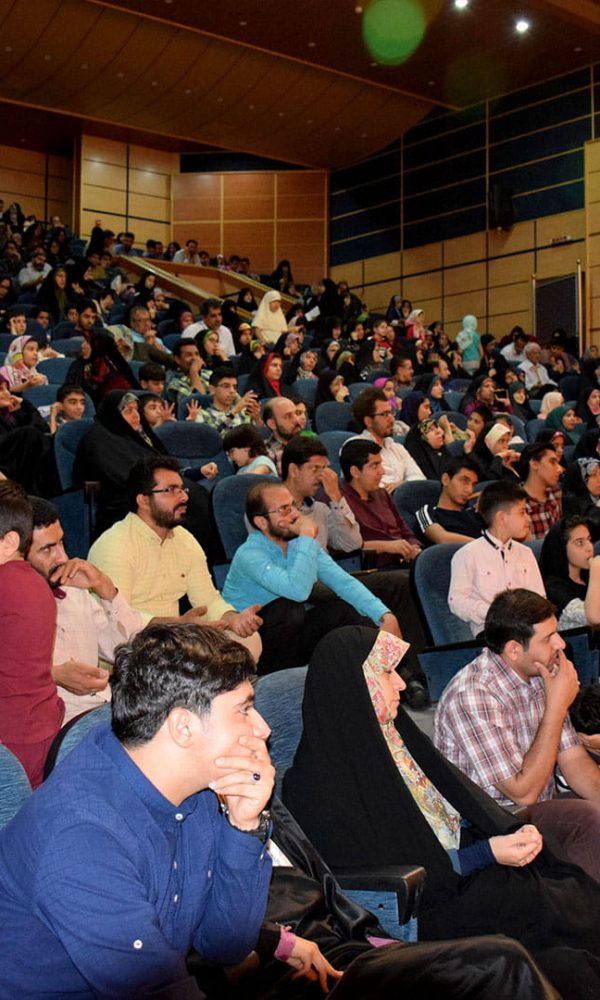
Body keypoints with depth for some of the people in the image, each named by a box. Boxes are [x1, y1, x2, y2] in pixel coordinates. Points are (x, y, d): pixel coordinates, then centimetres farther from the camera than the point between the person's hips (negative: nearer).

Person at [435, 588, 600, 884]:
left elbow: (572, 759, 4)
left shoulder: (540, 673, 2)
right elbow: (524, 791, -23)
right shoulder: (472, 697, -24)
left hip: (539, 806, 8)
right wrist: (557, 706, -22)